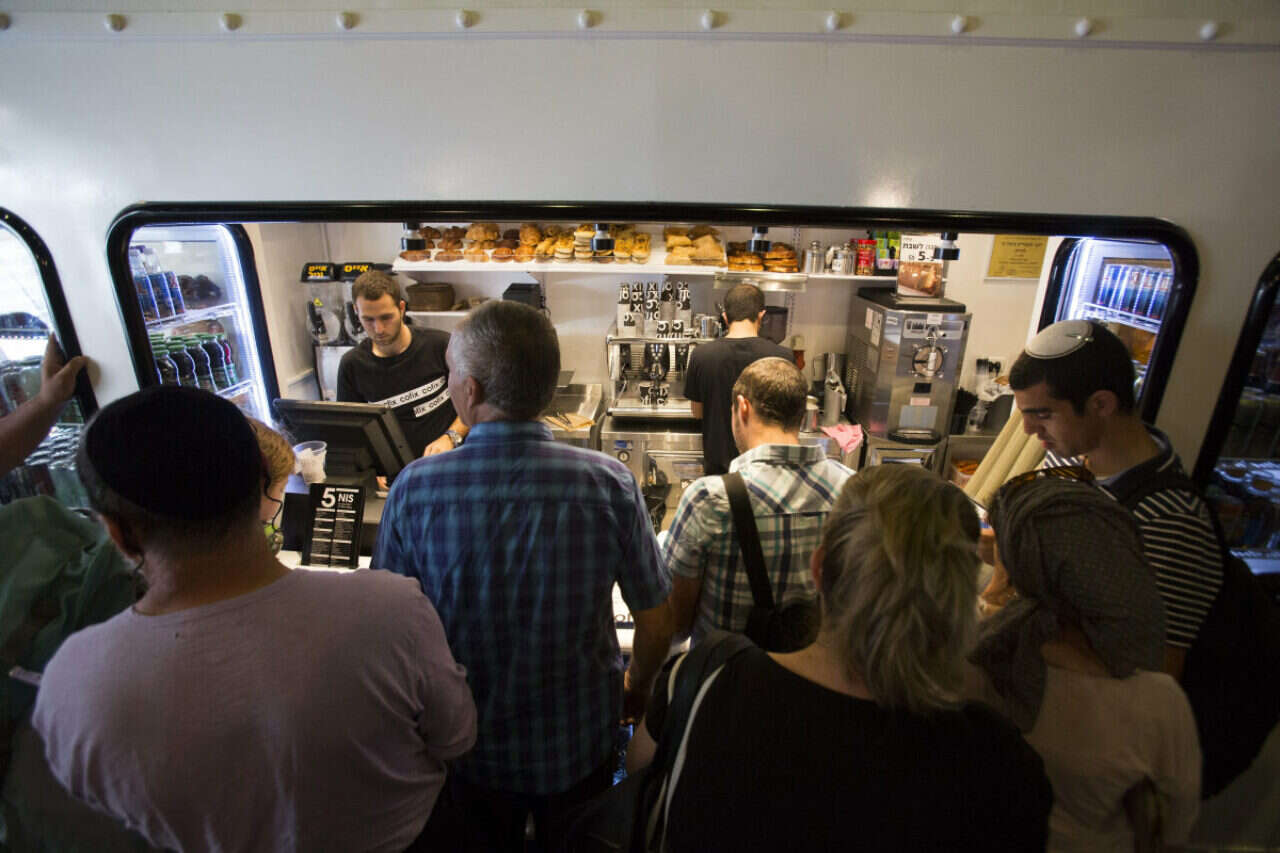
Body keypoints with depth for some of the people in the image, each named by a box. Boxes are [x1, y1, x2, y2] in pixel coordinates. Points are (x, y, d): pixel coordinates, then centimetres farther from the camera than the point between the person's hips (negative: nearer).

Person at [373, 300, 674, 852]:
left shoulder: (413, 490, -23)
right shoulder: (609, 484, -25)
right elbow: (656, 623, -14)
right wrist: (637, 687, 7)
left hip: (468, 747, 1)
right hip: (578, 742, 0)